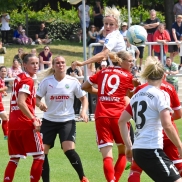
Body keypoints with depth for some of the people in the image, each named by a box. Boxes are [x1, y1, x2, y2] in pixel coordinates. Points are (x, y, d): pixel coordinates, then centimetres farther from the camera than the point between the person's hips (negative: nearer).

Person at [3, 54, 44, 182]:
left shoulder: (19, 78, 16)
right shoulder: (28, 80, -10)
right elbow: (21, 102, -22)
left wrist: (33, 118, 17)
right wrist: (34, 120, -20)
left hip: (13, 123, 8)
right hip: (26, 124, -8)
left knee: (14, 158, 12)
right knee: (39, 155, 2)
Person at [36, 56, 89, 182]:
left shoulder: (73, 82, -5)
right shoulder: (46, 82, -4)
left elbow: (83, 98, 6)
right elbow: (37, 98, 3)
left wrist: (84, 111, -13)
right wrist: (40, 104, -21)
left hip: (67, 120, -2)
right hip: (49, 120, 2)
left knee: (69, 150, -20)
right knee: (42, 152, -3)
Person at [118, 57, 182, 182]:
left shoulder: (137, 95, 14)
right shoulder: (161, 95, -8)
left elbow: (122, 121, 17)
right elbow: (167, 126, -18)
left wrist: (128, 146, 21)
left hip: (138, 150, 9)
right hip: (152, 150, -9)